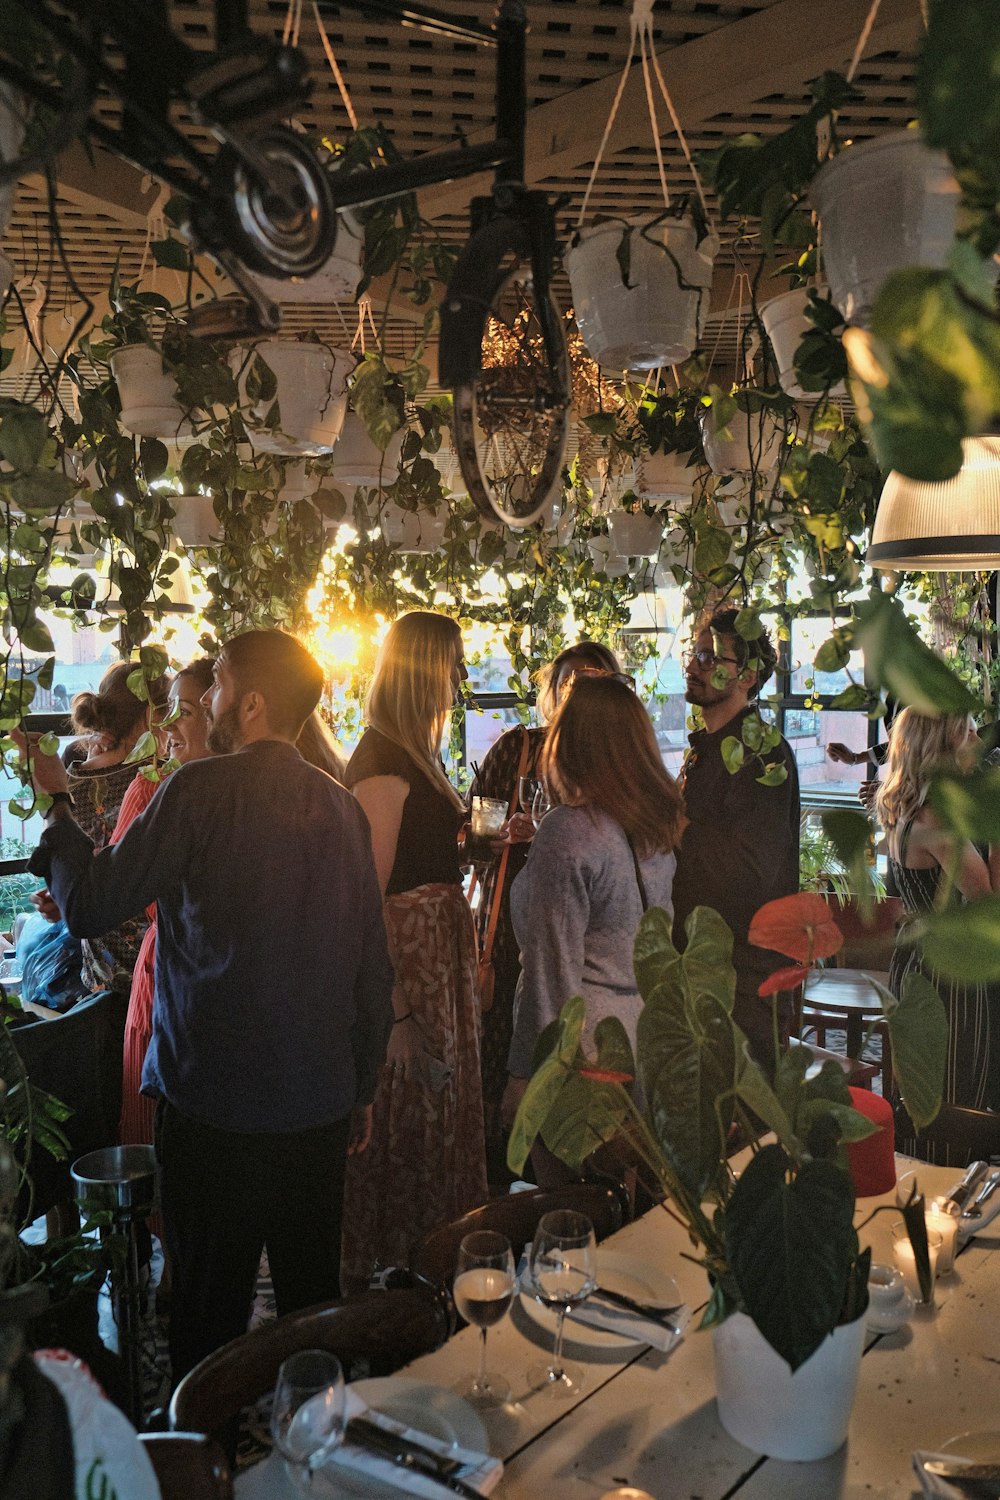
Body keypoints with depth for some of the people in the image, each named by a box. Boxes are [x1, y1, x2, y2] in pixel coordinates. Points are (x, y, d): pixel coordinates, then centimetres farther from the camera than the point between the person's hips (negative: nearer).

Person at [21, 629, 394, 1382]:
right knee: (314, 1300, 18)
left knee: (210, 1315, 9)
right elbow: (373, 967, 7)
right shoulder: (342, 805, 4)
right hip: (321, 1103, 5)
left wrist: (58, 804, 6)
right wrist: (362, 1087, 18)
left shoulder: (199, 791, -13)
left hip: (215, 1100, -5)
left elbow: (90, 906, -9)